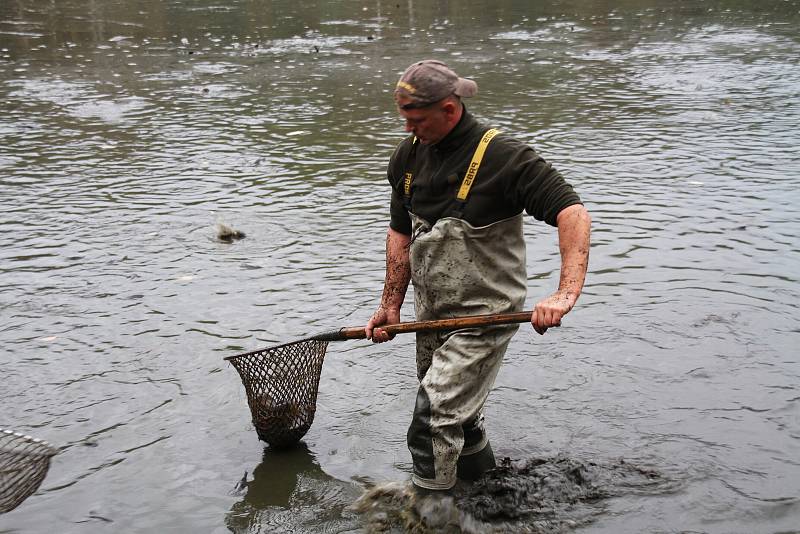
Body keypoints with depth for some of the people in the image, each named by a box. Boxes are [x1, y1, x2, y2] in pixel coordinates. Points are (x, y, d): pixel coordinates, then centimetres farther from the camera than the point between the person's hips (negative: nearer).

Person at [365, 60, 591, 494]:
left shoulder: (504, 157, -22)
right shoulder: (407, 156, 1)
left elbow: (573, 212, -27)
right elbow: (400, 233, 11)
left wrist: (566, 293, -38)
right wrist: (391, 306, 9)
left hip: (484, 314, -7)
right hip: (431, 313, 8)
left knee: (434, 417, -14)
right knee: (457, 413, 23)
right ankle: (484, 482, 47)